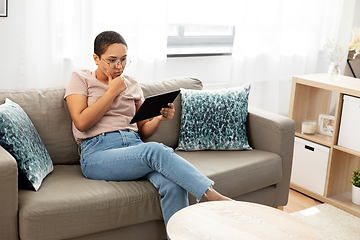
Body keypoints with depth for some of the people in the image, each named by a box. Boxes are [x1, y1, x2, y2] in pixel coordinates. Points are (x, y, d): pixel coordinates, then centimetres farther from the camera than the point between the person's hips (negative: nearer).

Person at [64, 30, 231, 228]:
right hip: (98, 153, -4)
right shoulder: (80, 79, 10)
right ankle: (215, 198, -33)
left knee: (173, 185, -30)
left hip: (134, 146, 4)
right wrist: (112, 91, -3)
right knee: (156, 150, -34)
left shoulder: (132, 85, 20)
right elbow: (81, 122, -6)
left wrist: (160, 118, -1)